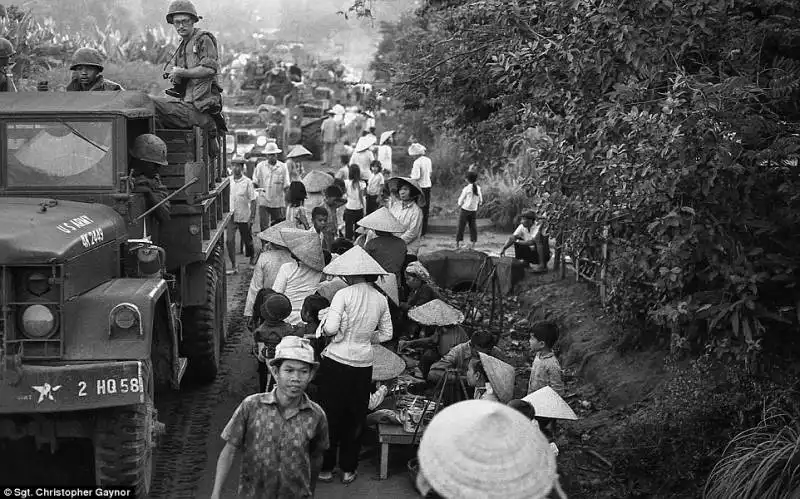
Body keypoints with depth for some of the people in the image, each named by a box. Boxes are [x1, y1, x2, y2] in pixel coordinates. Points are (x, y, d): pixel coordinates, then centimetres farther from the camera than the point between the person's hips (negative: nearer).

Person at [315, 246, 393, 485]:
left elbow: (331, 329, -21)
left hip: (337, 361, -4)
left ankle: (327, 468, 18)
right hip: (363, 365, 4)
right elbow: (386, 334, 8)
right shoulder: (380, 299, 1)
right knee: (354, 419, 15)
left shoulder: (344, 295, -14)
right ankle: (348, 469, 22)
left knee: (330, 416, 10)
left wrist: (324, 325, 1)